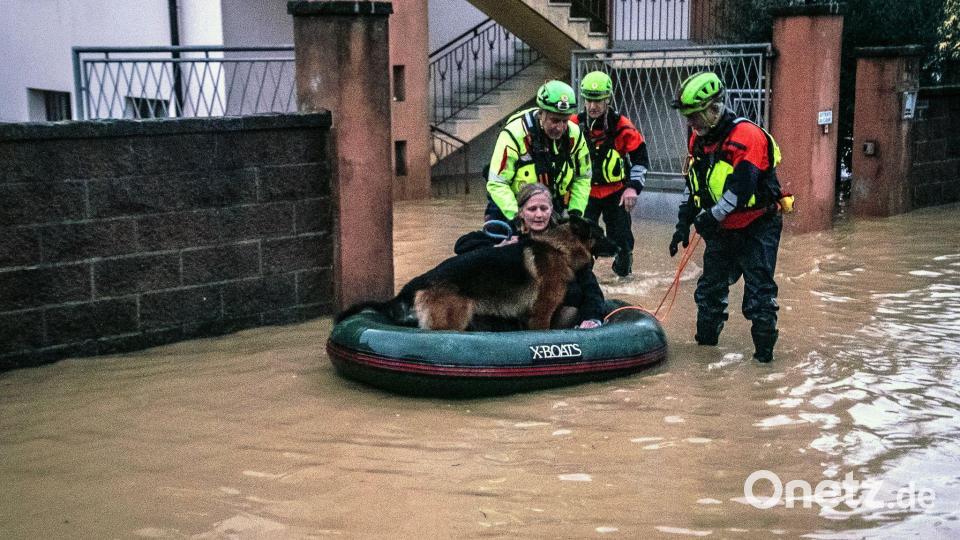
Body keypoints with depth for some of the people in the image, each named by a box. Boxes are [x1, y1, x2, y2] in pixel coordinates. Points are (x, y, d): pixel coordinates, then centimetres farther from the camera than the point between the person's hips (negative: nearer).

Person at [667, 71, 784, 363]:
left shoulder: (746, 135, -21)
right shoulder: (698, 139, 5)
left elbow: (741, 188, -28)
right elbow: (693, 184, 13)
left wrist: (712, 216, -26)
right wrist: (683, 223, 6)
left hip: (757, 227, -7)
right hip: (722, 230, 8)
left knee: (759, 290, -6)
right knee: (710, 286, 12)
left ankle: (764, 347, 3)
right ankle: (706, 338, 25)